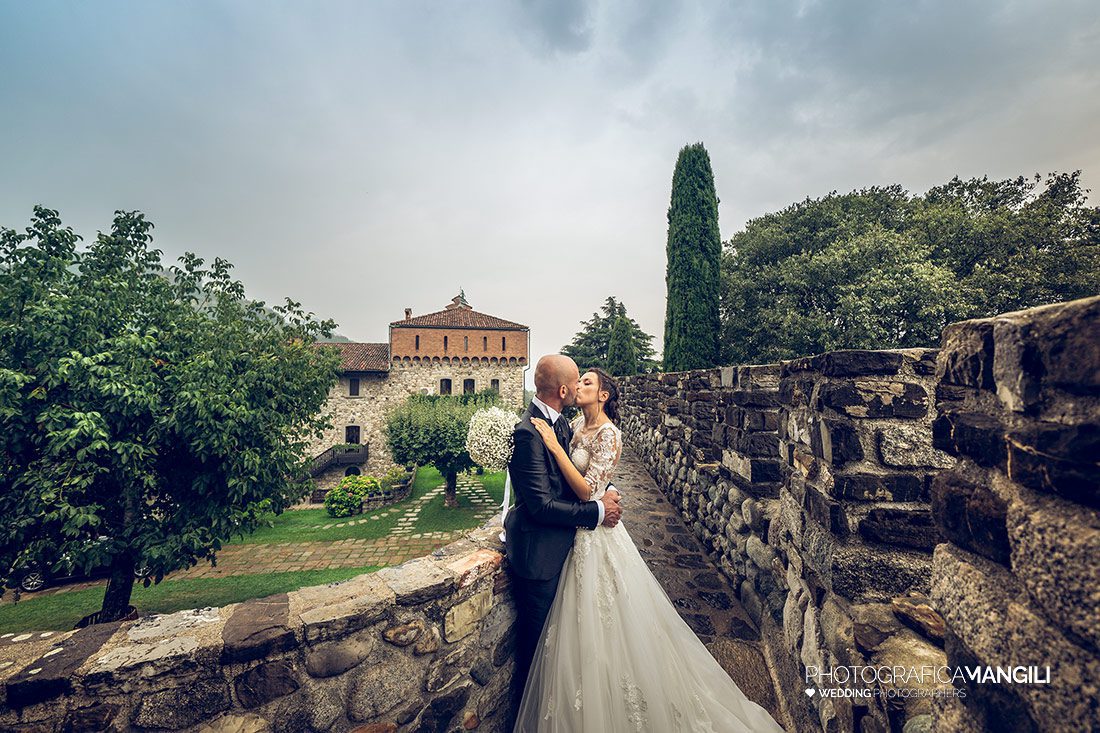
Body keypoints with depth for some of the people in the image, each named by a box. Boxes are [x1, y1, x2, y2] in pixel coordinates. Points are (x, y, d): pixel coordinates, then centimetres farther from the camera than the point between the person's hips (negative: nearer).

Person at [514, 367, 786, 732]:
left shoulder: (608, 434, -20)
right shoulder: (578, 424, 3)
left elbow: (587, 490, -27)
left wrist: (554, 445, -28)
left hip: (597, 533, -8)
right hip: (579, 530, 8)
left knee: (603, 620, 7)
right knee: (584, 623, 22)